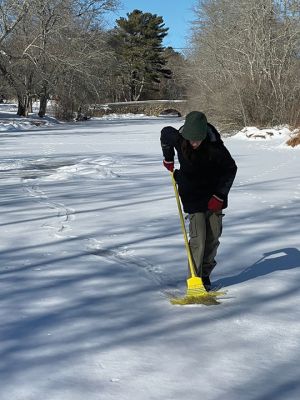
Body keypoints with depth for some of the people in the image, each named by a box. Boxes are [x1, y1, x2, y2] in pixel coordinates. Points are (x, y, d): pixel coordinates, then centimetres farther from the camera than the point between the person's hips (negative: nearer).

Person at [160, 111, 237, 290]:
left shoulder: (215, 146, -24)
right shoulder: (177, 138, -19)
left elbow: (231, 168, -9)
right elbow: (165, 133, 6)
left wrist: (219, 196, -14)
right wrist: (168, 159, 20)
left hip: (214, 198, 1)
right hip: (193, 197, 0)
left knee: (213, 238, 6)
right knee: (198, 239, -10)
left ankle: (205, 275, 23)